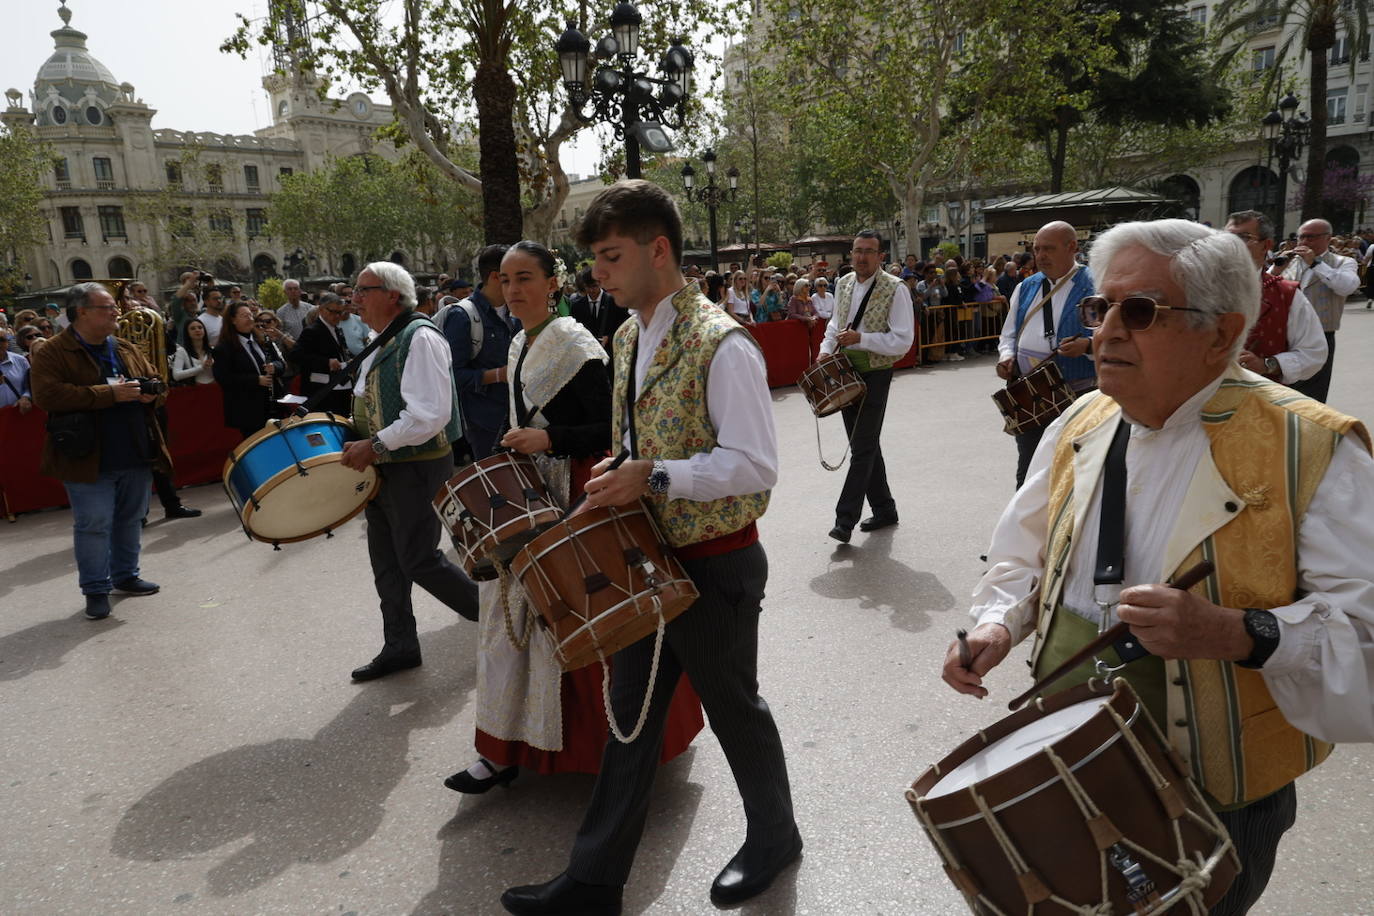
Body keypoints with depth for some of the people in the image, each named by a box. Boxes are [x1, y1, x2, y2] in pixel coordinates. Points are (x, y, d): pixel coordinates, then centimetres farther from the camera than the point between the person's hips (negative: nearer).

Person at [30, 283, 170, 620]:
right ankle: (96, 589, 12)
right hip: (89, 460, -6)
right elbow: (47, 395, -20)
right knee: (93, 525, -1)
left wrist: (152, 393, -7)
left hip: (136, 455, 6)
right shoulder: (53, 354, -7)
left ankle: (126, 575, 32)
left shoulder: (127, 350, 12)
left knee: (131, 519, 16)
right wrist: (110, 394, -23)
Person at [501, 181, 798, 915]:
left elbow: (755, 465, -23)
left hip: (714, 564, -7)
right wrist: (621, 482, 4)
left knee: (732, 705, 13)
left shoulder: (720, 344, -20)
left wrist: (654, 477, -26)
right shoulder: (627, 338, 8)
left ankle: (773, 838, 41)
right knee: (630, 714, 14)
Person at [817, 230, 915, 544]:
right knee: (865, 444, 14)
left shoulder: (895, 289, -11)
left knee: (863, 447, -7)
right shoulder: (843, 284, 9)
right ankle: (884, 510, 27)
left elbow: (903, 341, -16)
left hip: (875, 374, -7)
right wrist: (826, 349, 3)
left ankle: (845, 519, -4)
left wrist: (860, 338, -22)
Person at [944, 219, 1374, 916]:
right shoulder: (1078, 427, 0)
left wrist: (1237, 634, -36)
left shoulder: (1312, 449, -17)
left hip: (1212, 797, -5)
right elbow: (1026, 556, 10)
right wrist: (997, 624, -8)